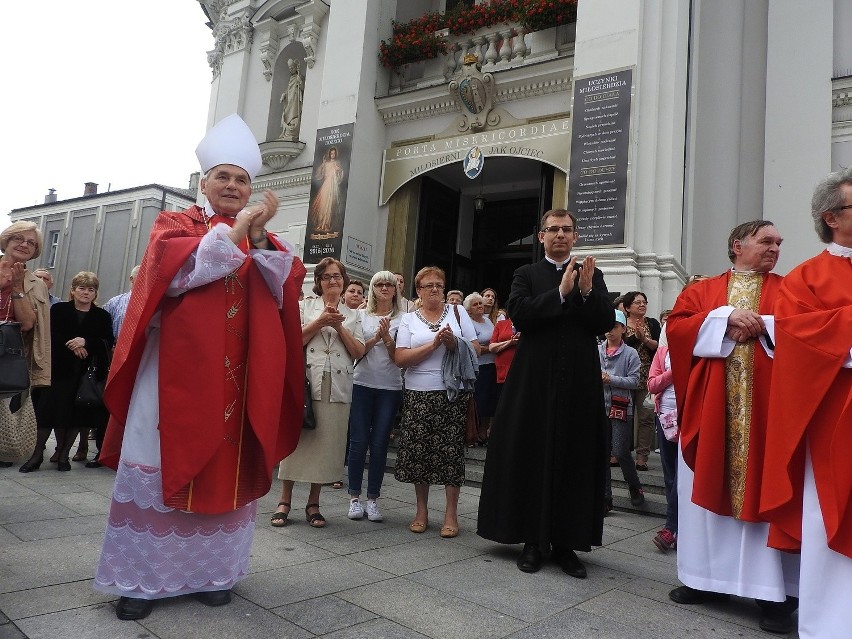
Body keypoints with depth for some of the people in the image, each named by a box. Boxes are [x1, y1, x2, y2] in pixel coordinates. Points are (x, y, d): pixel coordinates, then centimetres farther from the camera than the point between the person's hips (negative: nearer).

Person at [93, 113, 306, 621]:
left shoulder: (262, 235, 15)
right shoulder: (175, 223, 8)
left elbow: (288, 285, -1)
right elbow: (175, 271, -13)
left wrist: (259, 239, -15)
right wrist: (232, 233, -15)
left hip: (237, 374, 3)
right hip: (179, 367, -2)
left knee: (227, 466, 5)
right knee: (163, 466, 0)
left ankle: (210, 572, 17)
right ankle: (142, 578, 11)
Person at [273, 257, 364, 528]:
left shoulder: (352, 315, 16)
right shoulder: (306, 306, 10)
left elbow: (359, 352, 6)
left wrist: (339, 327, -4)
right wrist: (320, 322, -10)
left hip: (337, 387, 2)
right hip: (306, 381, -2)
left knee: (327, 442, 3)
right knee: (296, 437, -2)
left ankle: (313, 503, 13)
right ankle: (285, 500, 9)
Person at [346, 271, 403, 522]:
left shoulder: (401, 320, 5)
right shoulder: (361, 316, 8)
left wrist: (387, 337, -15)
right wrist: (377, 337, -13)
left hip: (390, 387, 0)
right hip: (362, 384, 0)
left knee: (380, 443, 2)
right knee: (359, 442, 0)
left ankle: (373, 497, 13)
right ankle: (354, 496, 13)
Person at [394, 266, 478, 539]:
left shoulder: (457, 312, 8)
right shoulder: (409, 319, 7)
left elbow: (476, 349, 6)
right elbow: (400, 359, -5)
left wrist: (454, 343, -13)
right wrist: (433, 344, -13)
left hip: (453, 393, 0)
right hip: (418, 394, 1)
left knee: (451, 449, -2)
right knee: (419, 449, 2)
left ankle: (451, 513, 8)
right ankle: (421, 510, 18)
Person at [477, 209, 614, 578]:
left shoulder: (591, 275, 12)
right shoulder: (526, 275, 8)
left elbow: (606, 323, 1)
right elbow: (518, 313, -10)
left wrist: (586, 292, -14)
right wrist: (560, 293, -15)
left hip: (579, 383, 2)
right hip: (535, 381, -1)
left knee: (574, 461, 4)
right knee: (533, 459, 3)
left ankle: (565, 543, 16)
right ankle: (533, 541, 15)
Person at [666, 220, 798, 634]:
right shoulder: (701, 291, 12)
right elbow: (676, 326, -3)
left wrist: (762, 326, -11)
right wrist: (726, 317, -12)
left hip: (765, 407, -1)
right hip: (711, 406, 1)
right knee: (709, 487, 6)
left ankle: (773, 591, 6)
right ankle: (707, 578, 17)